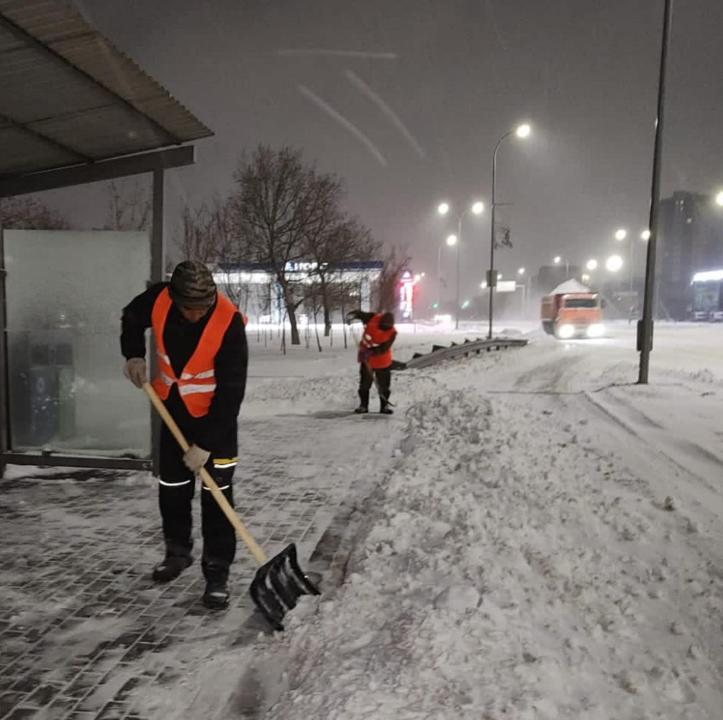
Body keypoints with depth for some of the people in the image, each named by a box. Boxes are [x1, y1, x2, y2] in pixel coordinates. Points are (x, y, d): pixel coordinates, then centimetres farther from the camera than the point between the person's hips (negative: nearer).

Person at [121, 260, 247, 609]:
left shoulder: (229, 322, -31)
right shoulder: (158, 299, -18)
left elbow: (230, 390, -28)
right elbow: (132, 318, 8)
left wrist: (205, 443, -26)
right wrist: (134, 355, -8)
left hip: (216, 413, -5)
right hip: (173, 407, 5)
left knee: (217, 493, -5)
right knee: (171, 488, 16)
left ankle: (217, 572, 8)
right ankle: (177, 551, 37)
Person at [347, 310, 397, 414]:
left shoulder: (392, 333, -20)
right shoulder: (372, 318, -15)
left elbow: (383, 348, -27)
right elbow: (360, 314, -8)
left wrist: (370, 352, -37)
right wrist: (352, 315, -30)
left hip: (382, 362, -1)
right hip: (366, 359, 1)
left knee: (384, 385, 7)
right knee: (364, 384, 8)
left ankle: (384, 406, 21)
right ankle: (363, 405, 19)